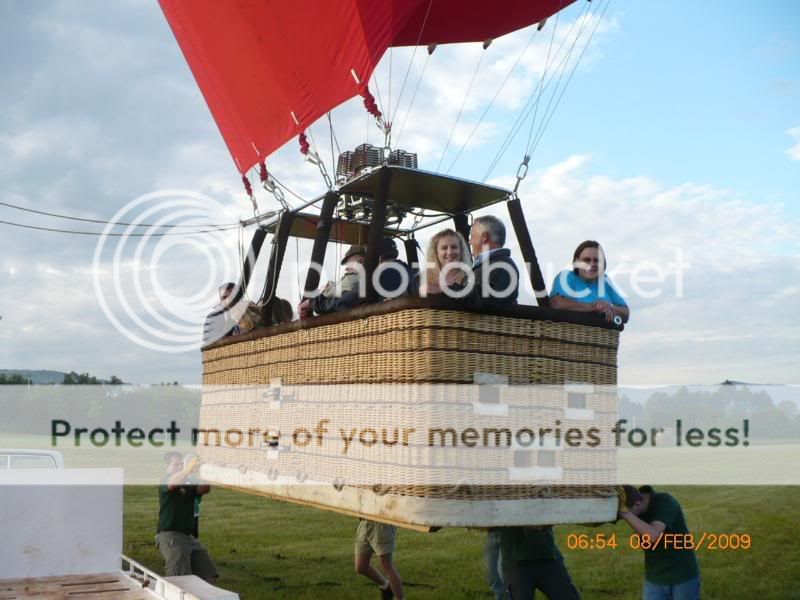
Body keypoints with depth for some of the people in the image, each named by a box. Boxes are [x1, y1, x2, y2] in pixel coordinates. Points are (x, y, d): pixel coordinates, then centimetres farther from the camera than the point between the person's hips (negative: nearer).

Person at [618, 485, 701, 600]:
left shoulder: (665, 502, -27)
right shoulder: (625, 502, -10)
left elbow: (652, 535, -43)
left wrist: (624, 512, -46)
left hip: (683, 576, -5)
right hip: (656, 578, 5)